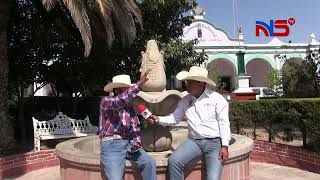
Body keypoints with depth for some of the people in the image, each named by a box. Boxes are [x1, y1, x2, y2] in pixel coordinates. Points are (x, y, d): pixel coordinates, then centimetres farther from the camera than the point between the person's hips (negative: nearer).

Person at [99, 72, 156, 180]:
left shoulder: (130, 108, 14)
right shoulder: (105, 101, -2)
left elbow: (135, 129, 11)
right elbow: (120, 101, -24)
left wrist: (136, 142, -10)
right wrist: (138, 84, -29)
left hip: (127, 144, 5)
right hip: (111, 145, -5)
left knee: (150, 162, -12)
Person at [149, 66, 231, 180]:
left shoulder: (217, 98, -3)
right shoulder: (185, 101, 9)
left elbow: (223, 123, -5)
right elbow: (174, 118, 11)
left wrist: (224, 146, -11)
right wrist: (158, 119, -6)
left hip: (215, 142, -3)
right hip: (194, 141, 3)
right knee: (173, 161, -20)